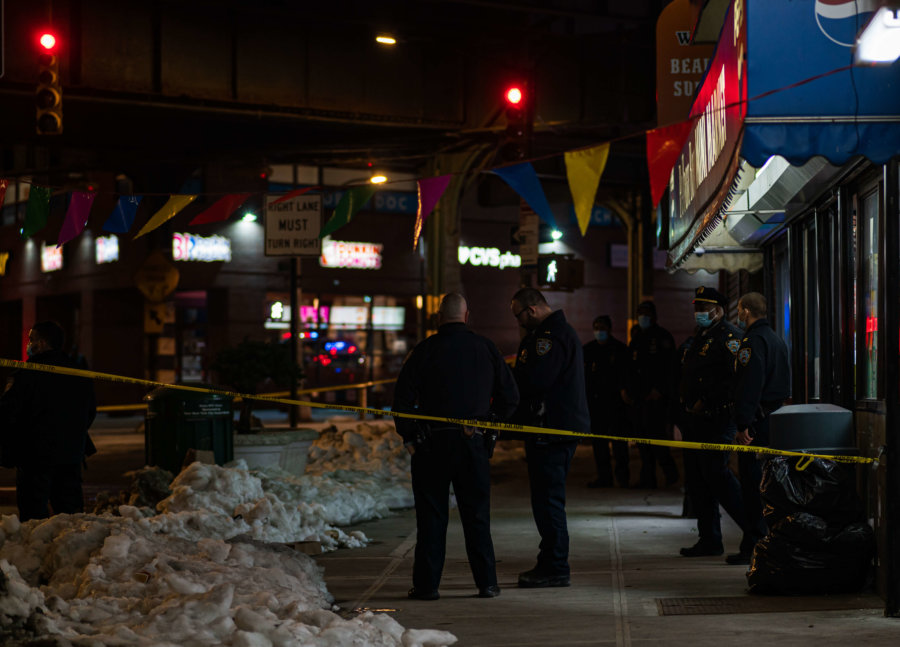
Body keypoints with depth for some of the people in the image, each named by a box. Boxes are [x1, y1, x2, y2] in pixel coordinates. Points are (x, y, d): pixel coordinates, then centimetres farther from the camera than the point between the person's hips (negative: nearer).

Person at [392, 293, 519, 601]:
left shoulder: (425, 350, -4)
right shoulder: (485, 348, 4)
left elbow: (402, 397, -7)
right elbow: (509, 396, 7)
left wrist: (409, 437, 2)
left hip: (432, 441, -2)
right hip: (474, 442, 2)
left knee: (431, 515, 4)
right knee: (477, 515, 9)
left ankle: (426, 584, 4)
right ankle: (487, 583, 10)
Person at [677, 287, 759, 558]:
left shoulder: (729, 336, -9)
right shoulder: (700, 337, 20)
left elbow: (736, 378, -19)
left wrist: (706, 402, -20)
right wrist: (688, 409, 16)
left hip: (717, 419, -10)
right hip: (695, 419, 10)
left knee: (715, 475, -13)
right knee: (697, 480, 9)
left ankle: (754, 532, -4)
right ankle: (709, 540, 15)